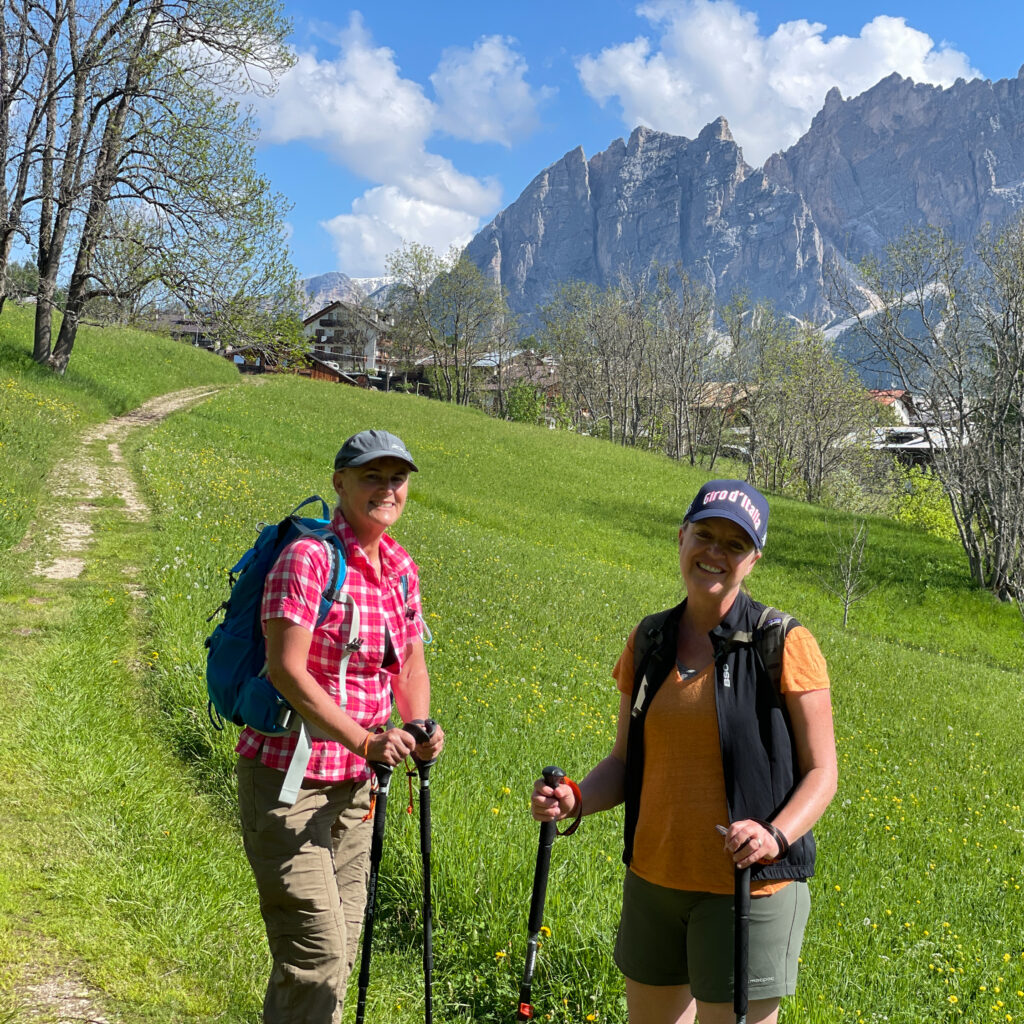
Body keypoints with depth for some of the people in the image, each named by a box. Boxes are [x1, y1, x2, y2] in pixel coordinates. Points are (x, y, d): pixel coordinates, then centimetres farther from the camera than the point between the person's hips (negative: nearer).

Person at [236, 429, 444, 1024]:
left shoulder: (402, 570, 6)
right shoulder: (309, 558, -17)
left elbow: (411, 666, 14)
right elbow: (286, 670, -22)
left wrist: (420, 727, -6)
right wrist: (365, 740, -24)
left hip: (354, 783, 8)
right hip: (288, 778, -7)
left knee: (342, 944, 16)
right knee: (315, 950, -6)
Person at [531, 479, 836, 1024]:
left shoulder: (783, 645, -9)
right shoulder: (648, 642, 5)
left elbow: (820, 771, -7)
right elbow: (626, 761, 9)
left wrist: (776, 836, -25)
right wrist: (575, 799, -10)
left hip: (748, 887, -5)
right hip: (653, 878, 5)